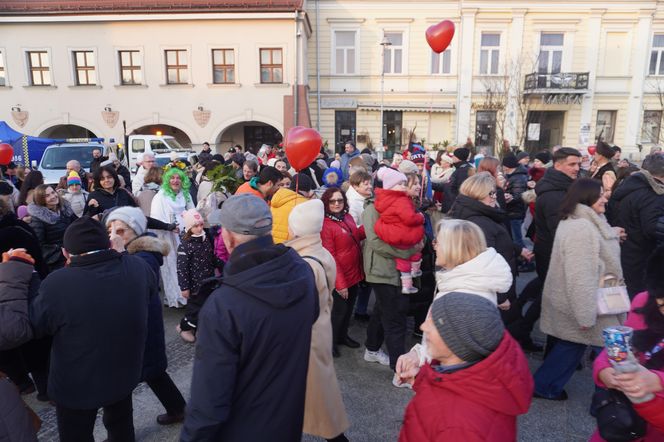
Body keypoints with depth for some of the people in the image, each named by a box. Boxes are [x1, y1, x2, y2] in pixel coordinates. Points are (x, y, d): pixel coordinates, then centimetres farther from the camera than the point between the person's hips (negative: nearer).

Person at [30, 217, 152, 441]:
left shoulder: (58, 283, -29)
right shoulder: (137, 267, -17)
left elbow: (33, 326, -11)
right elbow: (152, 288, 6)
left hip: (76, 385, -3)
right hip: (124, 373, 4)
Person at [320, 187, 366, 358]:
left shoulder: (348, 218, 2)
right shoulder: (326, 225, -20)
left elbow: (356, 236, 17)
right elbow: (330, 258, -21)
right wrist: (339, 283, -20)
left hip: (354, 274, 7)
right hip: (340, 278, -7)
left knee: (349, 308, 22)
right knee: (339, 310, 7)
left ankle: (342, 335, 44)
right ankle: (330, 342, 29)